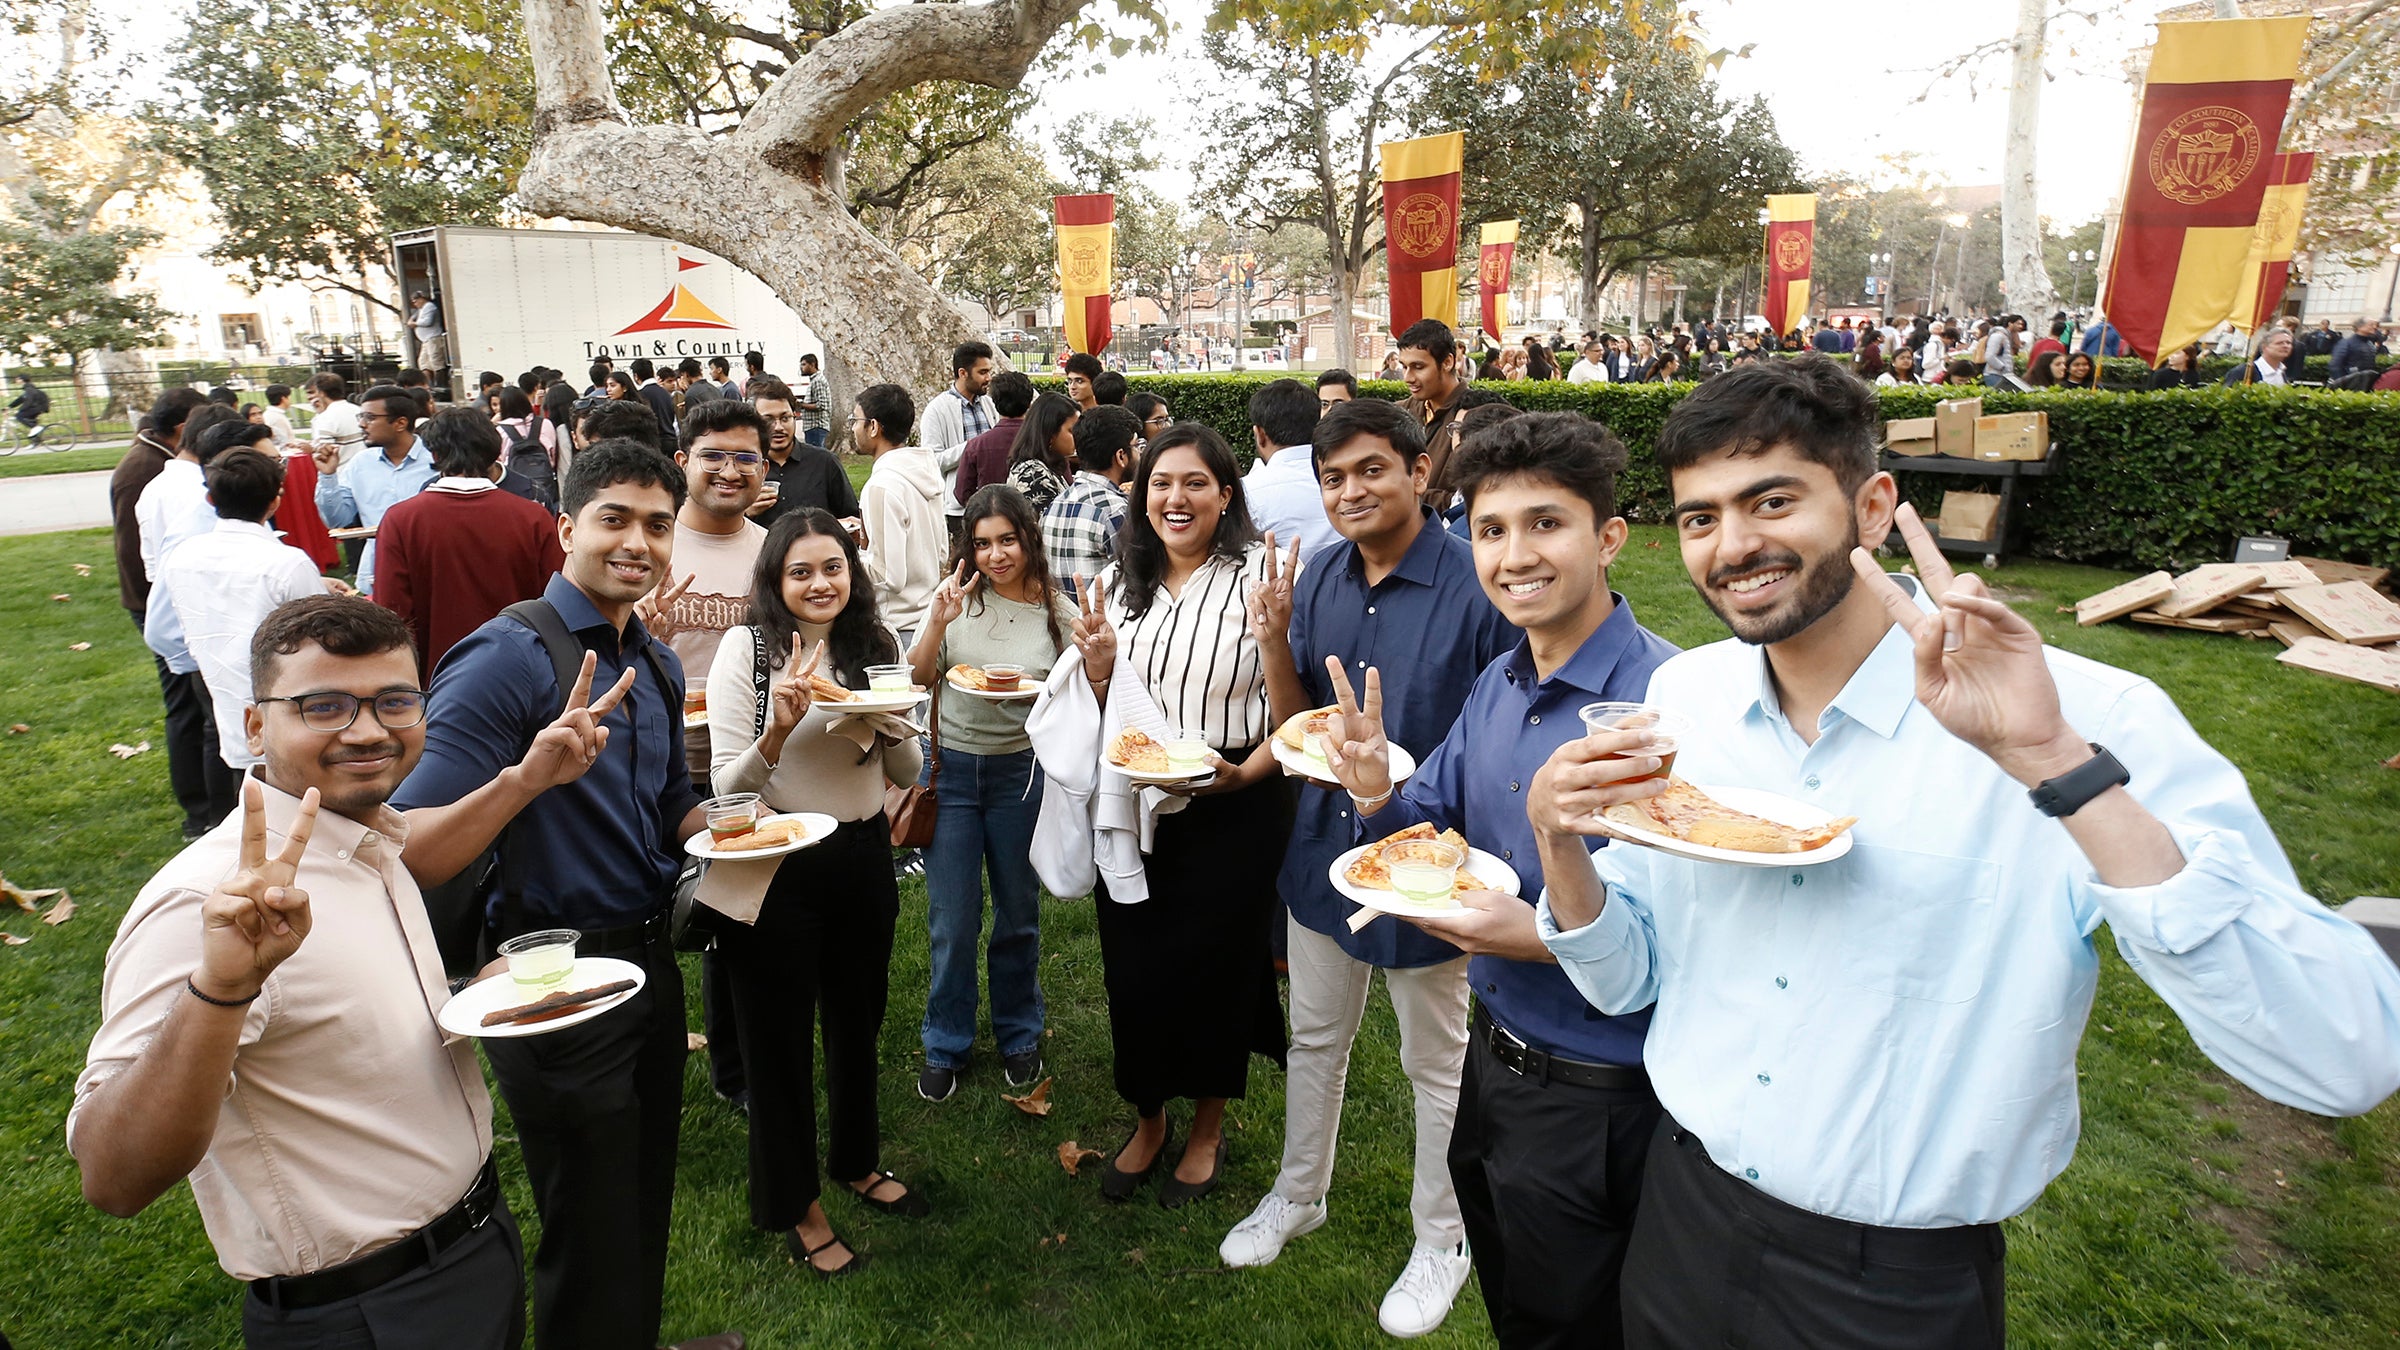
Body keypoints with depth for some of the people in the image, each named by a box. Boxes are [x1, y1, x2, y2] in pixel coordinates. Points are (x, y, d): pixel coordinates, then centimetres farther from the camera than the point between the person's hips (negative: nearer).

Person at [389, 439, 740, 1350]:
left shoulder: (658, 667, 5)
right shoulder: (508, 657, -19)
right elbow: (410, 854, -26)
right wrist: (526, 776, -41)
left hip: (649, 961, 8)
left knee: (648, 1205, 25)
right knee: (592, 1239, 11)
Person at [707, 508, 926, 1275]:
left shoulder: (875, 644, 2)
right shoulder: (747, 649, -11)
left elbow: (906, 774, 7)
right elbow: (727, 785, -12)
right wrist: (780, 729, -29)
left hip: (863, 855, 5)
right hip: (776, 862, -4)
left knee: (858, 1018, 21)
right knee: (780, 1035, 10)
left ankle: (856, 1162, 45)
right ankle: (793, 1206, 31)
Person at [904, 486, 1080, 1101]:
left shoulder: (1059, 612, -4)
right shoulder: (957, 595, -4)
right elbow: (915, 680, -5)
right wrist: (939, 622, -20)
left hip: (1022, 770, 0)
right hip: (951, 768, 0)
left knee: (1018, 912, 14)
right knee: (952, 920, 6)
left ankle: (1018, 1035, 36)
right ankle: (945, 1046, 27)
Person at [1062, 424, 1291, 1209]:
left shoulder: (1259, 577, -11)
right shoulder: (1117, 583, 5)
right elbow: (1099, 714, 12)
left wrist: (1245, 772, -26)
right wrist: (1097, 669, -8)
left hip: (1232, 812, -4)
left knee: (1217, 963, 11)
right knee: (1133, 963, 13)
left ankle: (1207, 1130, 37)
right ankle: (1147, 1121, 40)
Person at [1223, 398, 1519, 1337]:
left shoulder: (1475, 584, -19)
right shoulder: (1322, 578, -1)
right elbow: (1297, 724, 3)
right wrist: (1273, 643, -13)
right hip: (1326, 845, 5)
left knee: (1436, 1064, 15)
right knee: (1315, 1039, 23)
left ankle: (1440, 1241, 38)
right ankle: (1298, 1194, 47)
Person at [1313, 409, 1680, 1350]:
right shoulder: (1497, 684, 0)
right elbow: (1431, 827, 8)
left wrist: (1549, 938, -30)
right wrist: (1377, 793, -12)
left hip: (1598, 1102, -7)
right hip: (1493, 1057, 7)